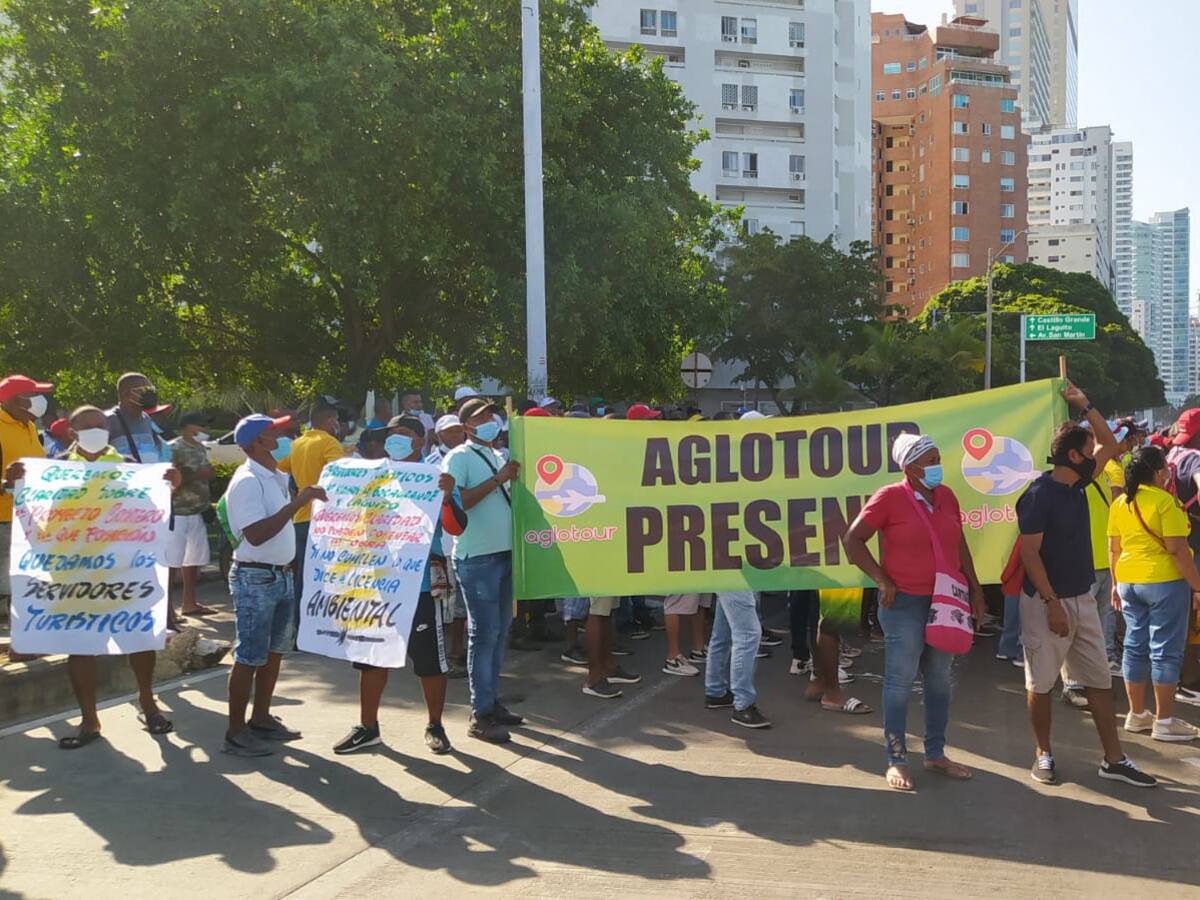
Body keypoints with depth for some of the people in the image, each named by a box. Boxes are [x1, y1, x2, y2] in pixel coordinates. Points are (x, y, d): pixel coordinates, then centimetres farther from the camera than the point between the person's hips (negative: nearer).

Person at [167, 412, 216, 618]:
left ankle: (189, 603, 22)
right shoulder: (174, 448, -11)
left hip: (197, 511, 8)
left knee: (194, 557, 12)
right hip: (177, 512, -8)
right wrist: (198, 474, -19)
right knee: (172, 559, -8)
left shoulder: (201, 448, 15)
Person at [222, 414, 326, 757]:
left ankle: (261, 718, 27)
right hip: (255, 578, -9)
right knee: (250, 657, -3)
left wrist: (307, 501, 9)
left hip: (282, 575, 9)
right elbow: (255, 534, -26)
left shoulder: (277, 477, 11)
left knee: (274, 651, 16)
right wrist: (296, 504, -26)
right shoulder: (247, 482, -17)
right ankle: (236, 733, 5)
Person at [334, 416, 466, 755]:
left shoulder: (435, 478, -5)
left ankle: (434, 727, 20)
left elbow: (456, 528, -16)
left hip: (420, 585, -5)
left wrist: (447, 498, -33)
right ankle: (367, 727, 23)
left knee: (430, 660, 4)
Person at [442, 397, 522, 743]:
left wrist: (516, 479, 2)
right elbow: (455, 501, -19)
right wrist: (497, 479, -19)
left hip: (505, 553, 8)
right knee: (484, 634, -5)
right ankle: (481, 715, 1)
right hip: (477, 557, -8)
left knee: (500, 632, 13)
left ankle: (492, 701, 23)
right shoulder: (458, 458, -6)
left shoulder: (500, 457, 16)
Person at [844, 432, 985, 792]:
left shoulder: (946, 496, 8)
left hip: (945, 602, 6)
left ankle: (936, 754, 27)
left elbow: (960, 545, 17)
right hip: (905, 603, -6)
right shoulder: (889, 497, -10)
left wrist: (974, 588, 15)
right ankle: (897, 760, 10)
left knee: (939, 680, 14)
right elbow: (853, 540, -10)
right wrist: (882, 580, -12)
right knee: (900, 682, 0)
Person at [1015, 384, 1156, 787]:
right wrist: (1052, 603, -21)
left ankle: (1114, 760, 15)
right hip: (1046, 601, -8)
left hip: (1082, 598, 8)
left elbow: (1110, 445, 20)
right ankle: (1043, 754, 19)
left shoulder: (1077, 484, 6)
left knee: (1100, 680, 9)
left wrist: (1085, 405, 9)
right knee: (1041, 683, 5)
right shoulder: (1039, 494, -16)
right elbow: (1029, 553, -18)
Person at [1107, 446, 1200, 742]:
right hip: (1164, 581, -7)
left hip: (1129, 582, 7)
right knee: (1166, 650, 1)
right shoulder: (1165, 501, -14)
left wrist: (1117, 583, 19)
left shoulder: (1120, 503, 6)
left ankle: (1137, 714, 20)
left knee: (1135, 646, 12)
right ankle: (1164, 721, 6)